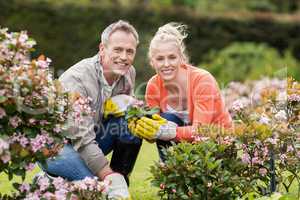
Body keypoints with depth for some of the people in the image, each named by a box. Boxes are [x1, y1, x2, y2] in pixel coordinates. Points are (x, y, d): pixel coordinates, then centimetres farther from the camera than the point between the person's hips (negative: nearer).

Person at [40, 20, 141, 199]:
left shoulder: (128, 73, -5)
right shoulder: (77, 79, -27)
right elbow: (82, 140, -31)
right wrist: (110, 177, -36)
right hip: (55, 147, -7)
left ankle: (122, 180, -4)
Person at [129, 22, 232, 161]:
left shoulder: (202, 80, -25)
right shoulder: (153, 86, -10)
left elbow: (201, 131, -32)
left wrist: (167, 131, -48)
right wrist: (143, 130, -34)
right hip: (186, 141, 4)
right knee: (167, 119, -25)